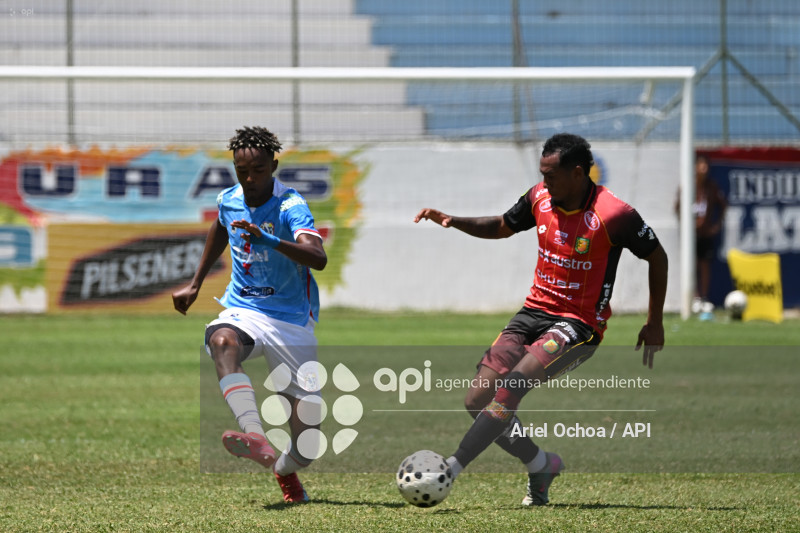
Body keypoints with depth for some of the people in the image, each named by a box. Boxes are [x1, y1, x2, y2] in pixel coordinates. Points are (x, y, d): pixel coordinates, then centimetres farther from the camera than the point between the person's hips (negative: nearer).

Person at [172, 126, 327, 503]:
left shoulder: (290, 207, -16)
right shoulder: (228, 201, 3)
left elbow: (318, 258, -34)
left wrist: (268, 239, -47)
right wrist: (195, 284, 30)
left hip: (291, 320, -3)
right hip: (243, 310, 3)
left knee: (306, 440, -4)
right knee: (222, 341, -38)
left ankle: (285, 469, 35)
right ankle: (256, 439, -56)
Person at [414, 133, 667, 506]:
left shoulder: (613, 214, -17)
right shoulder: (539, 198, 0)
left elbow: (657, 257, -3)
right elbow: (502, 227, 20)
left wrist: (654, 324, 1)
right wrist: (453, 222, 2)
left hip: (579, 324, -7)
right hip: (534, 311, 7)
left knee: (513, 384, -28)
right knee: (477, 400, -6)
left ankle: (450, 470, -27)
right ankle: (541, 467, 15)